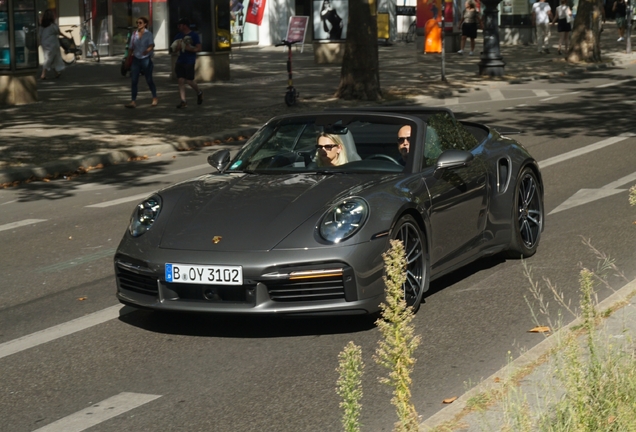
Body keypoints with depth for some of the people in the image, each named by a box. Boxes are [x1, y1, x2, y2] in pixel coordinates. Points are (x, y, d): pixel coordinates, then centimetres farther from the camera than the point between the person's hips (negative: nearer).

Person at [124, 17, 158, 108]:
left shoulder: (148, 34, -6)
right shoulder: (134, 34, 8)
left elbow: (152, 45, -20)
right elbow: (132, 48, 13)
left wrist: (148, 50, -42)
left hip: (146, 59, -4)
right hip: (136, 59, 4)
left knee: (149, 80, 5)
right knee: (134, 80, -4)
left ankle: (155, 98, 24)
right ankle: (133, 101, -5)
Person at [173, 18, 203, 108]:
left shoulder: (194, 35, -5)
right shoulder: (179, 35, 13)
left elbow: (199, 49, -10)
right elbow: (175, 47, 17)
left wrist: (188, 48, -20)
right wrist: (178, 46, -6)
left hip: (190, 62, -5)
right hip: (180, 61, 6)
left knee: (189, 81, -3)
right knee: (181, 80, -3)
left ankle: (199, 93, 26)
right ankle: (183, 101, -2)